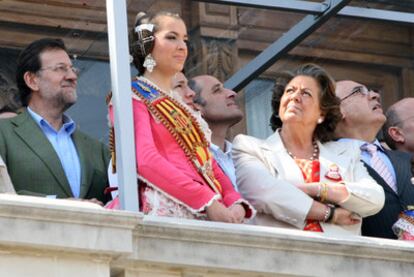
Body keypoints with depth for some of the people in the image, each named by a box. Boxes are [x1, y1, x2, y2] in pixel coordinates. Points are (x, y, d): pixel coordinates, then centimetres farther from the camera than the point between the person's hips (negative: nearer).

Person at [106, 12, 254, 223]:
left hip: (210, 213, 6)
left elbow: (206, 162, 18)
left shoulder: (184, 105, 26)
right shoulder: (131, 96, 4)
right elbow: (145, 160, -10)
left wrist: (234, 202, -3)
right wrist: (208, 201, -18)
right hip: (167, 210, -6)